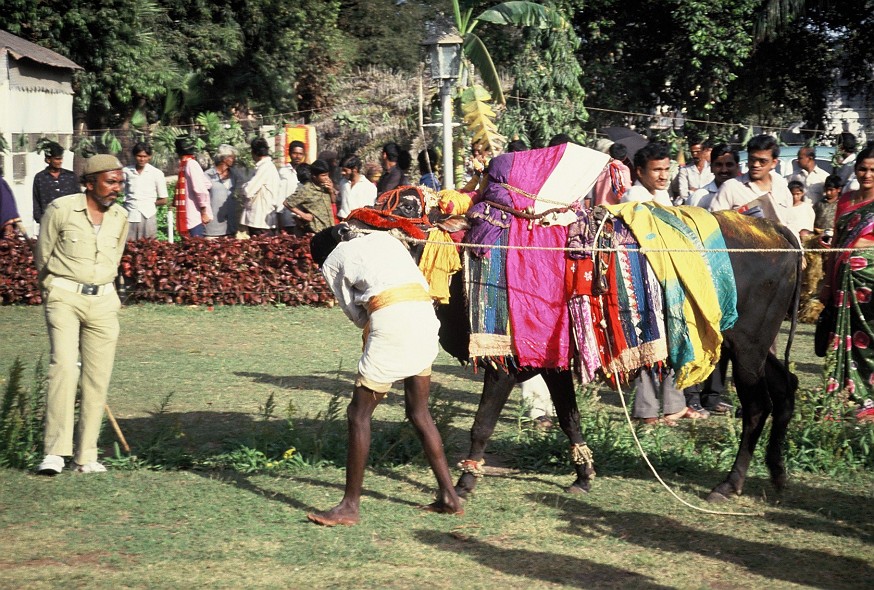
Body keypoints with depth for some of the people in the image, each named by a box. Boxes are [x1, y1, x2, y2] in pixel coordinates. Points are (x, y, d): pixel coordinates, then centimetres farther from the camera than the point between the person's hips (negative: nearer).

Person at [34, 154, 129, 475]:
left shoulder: (121, 217, 8)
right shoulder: (60, 209, -7)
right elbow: (42, 257, 5)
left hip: (103, 301, 5)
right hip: (64, 296, -5)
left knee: (97, 378, 2)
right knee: (63, 366, -21)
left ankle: (86, 457, 9)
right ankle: (55, 452, -23)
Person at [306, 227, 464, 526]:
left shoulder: (332, 262, 15)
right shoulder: (384, 237, 29)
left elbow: (357, 316, 13)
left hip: (391, 321, -6)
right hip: (426, 314, 6)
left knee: (359, 414, 4)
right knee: (419, 412, 18)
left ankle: (350, 506, 4)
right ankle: (449, 496, 19)